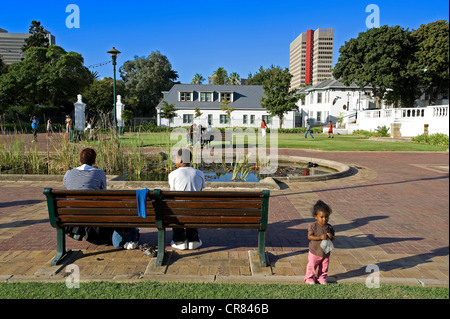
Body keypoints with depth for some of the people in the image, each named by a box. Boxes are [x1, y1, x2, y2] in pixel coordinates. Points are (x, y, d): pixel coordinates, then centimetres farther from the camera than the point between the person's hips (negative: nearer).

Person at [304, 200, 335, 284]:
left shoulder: (329, 227, -2)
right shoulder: (313, 226, -14)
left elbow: (333, 238, 7)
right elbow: (310, 236, -20)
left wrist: (331, 237, -18)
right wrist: (320, 237, -29)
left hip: (326, 252, 4)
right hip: (315, 252, -4)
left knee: (324, 267, 16)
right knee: (311, 266, 7)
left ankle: (322, 278, 36)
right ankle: (309, 278, 26)